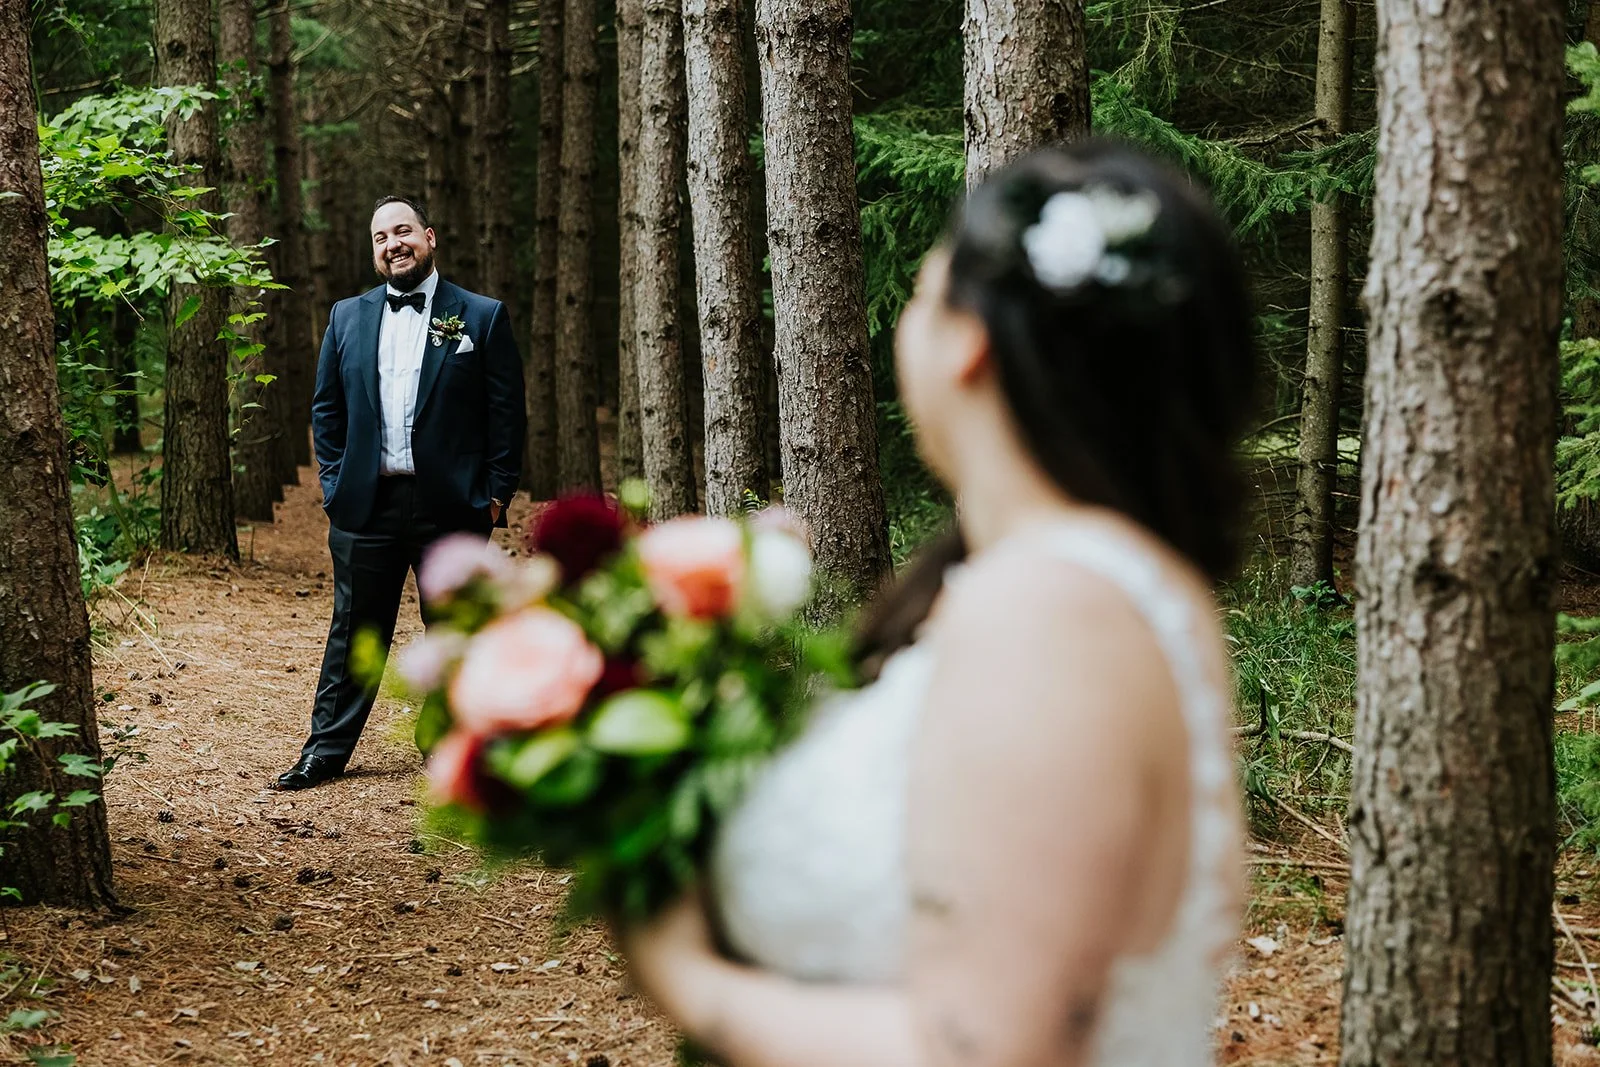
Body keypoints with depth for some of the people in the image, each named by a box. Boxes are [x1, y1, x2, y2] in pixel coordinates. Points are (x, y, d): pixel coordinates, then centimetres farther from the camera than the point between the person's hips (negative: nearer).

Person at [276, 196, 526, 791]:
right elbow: (326, 411, 14)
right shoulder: (348, 318, 10)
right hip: (367, 503, 2)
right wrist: (335, 485, 5)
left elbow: (507, 414, 0)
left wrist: (496, 496, -5)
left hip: (452, 506, -2)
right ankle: (326, 751, 17)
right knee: (354, 632, 9)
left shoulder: (482, 317, 1)